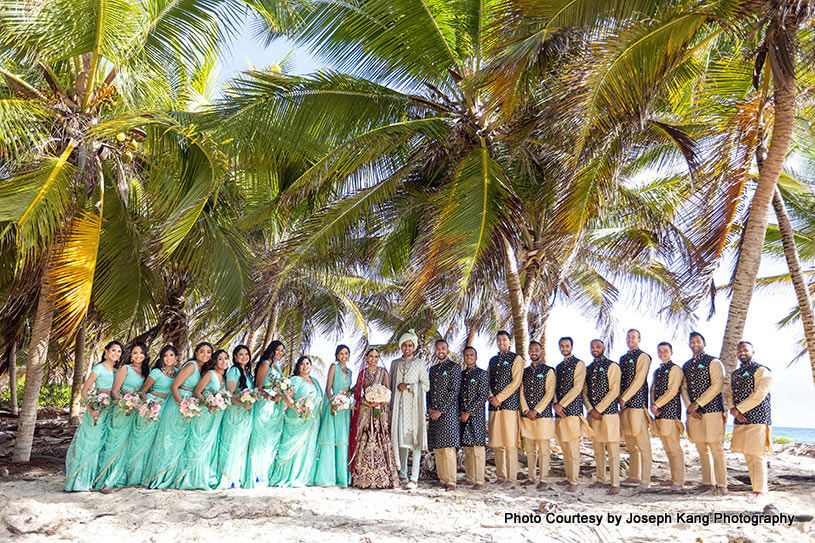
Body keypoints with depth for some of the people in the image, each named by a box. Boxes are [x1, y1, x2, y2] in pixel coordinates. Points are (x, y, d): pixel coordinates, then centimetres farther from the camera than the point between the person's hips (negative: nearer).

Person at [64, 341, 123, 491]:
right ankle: (79, 482, 4)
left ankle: (93, 479, 19)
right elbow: (84, 391, -10)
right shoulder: (99, 368, -7)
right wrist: (90, 409, -22)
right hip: (97, 410, -7)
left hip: (110, 412, 7)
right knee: (89, 444, -4)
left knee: (101, 445, 10)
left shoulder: (116, 371, 14)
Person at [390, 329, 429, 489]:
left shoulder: (419, 364, 5)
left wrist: (409, 387, -10)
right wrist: (390, 406, 12)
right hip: (399, 405, 4)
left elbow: (426, 385, 0)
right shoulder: (395, 364, 15)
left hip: (414, 405, -3)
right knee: (401, 437, 3)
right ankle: (402, 473, 15)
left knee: (415, 438, -9)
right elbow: (391, 386, 18)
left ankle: (414, 478, -11)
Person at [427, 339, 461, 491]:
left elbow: (454, 391, -9)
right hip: (434, 413, 6)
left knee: (448, 447, -12)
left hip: (448, 412, -6)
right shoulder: (433, 369, 20)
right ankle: (442, 479, 12)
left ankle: (451, 482, -10)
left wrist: (440, 410, -12)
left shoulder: (454, 367, -1)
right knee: (437, 448, 6)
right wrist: (429, 408, 3)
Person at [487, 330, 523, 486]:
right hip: (494, 406, 5)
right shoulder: (492, 360, 20)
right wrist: (491, 397, -3)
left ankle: (511, 478, -2)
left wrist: (499, 398, -11)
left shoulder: (516, 359, 3)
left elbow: (516, 382, -6)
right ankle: (501, 476, 14)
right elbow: (487, 381, 16)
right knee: (496, 444, 6)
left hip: (510, 405, -5)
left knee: (510, 443, -7)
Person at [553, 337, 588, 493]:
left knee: (573, 448, -7)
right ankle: (568, 478, 18)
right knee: (564, 448, 10)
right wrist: (555, 405, -1)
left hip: (573, 410, -7)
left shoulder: (579, 364, -2)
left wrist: (561, 404, -12)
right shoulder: (558, 367, 20)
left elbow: (577, 388, -10)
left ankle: (574, 482, -3)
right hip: (560, 411, 7)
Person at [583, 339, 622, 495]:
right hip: (593, 414, 6)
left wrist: (598, 409, -13)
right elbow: (585, 392, 13)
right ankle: (601, 479, 21)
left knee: (612, 449, -5)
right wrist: (591, 410, -3)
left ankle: (615, 484, -1)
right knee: (598, 449, 11)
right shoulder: (588, 369, 15)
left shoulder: (612, 366, -4)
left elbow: (614, 391, -11)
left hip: (608, 412, -6)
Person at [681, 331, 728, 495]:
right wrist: (690, 407, -2)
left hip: (712, 411, -6)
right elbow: (684, 388, 13)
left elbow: (716, 386, -11)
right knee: (702, 449, 9)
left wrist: (698, 404, -14)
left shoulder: (713, 362, -1)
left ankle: (721, 484, 3)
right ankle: (708, 482, 17)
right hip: (694, 414, 6)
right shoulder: (686, 366, 17)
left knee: (716, 449, -4)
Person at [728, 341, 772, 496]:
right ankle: (756, 487, 16)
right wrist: (733, 410, -5)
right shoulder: (734, 374, 18)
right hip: (740, 420, 7)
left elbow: (759, 395, -14)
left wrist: (739, 409, -13)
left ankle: (760, 491, 1)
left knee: (757, 456, -6)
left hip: (757, 419, -7)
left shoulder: (762, 371, -4)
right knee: (748, 456, 9)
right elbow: (730, 395, 15)